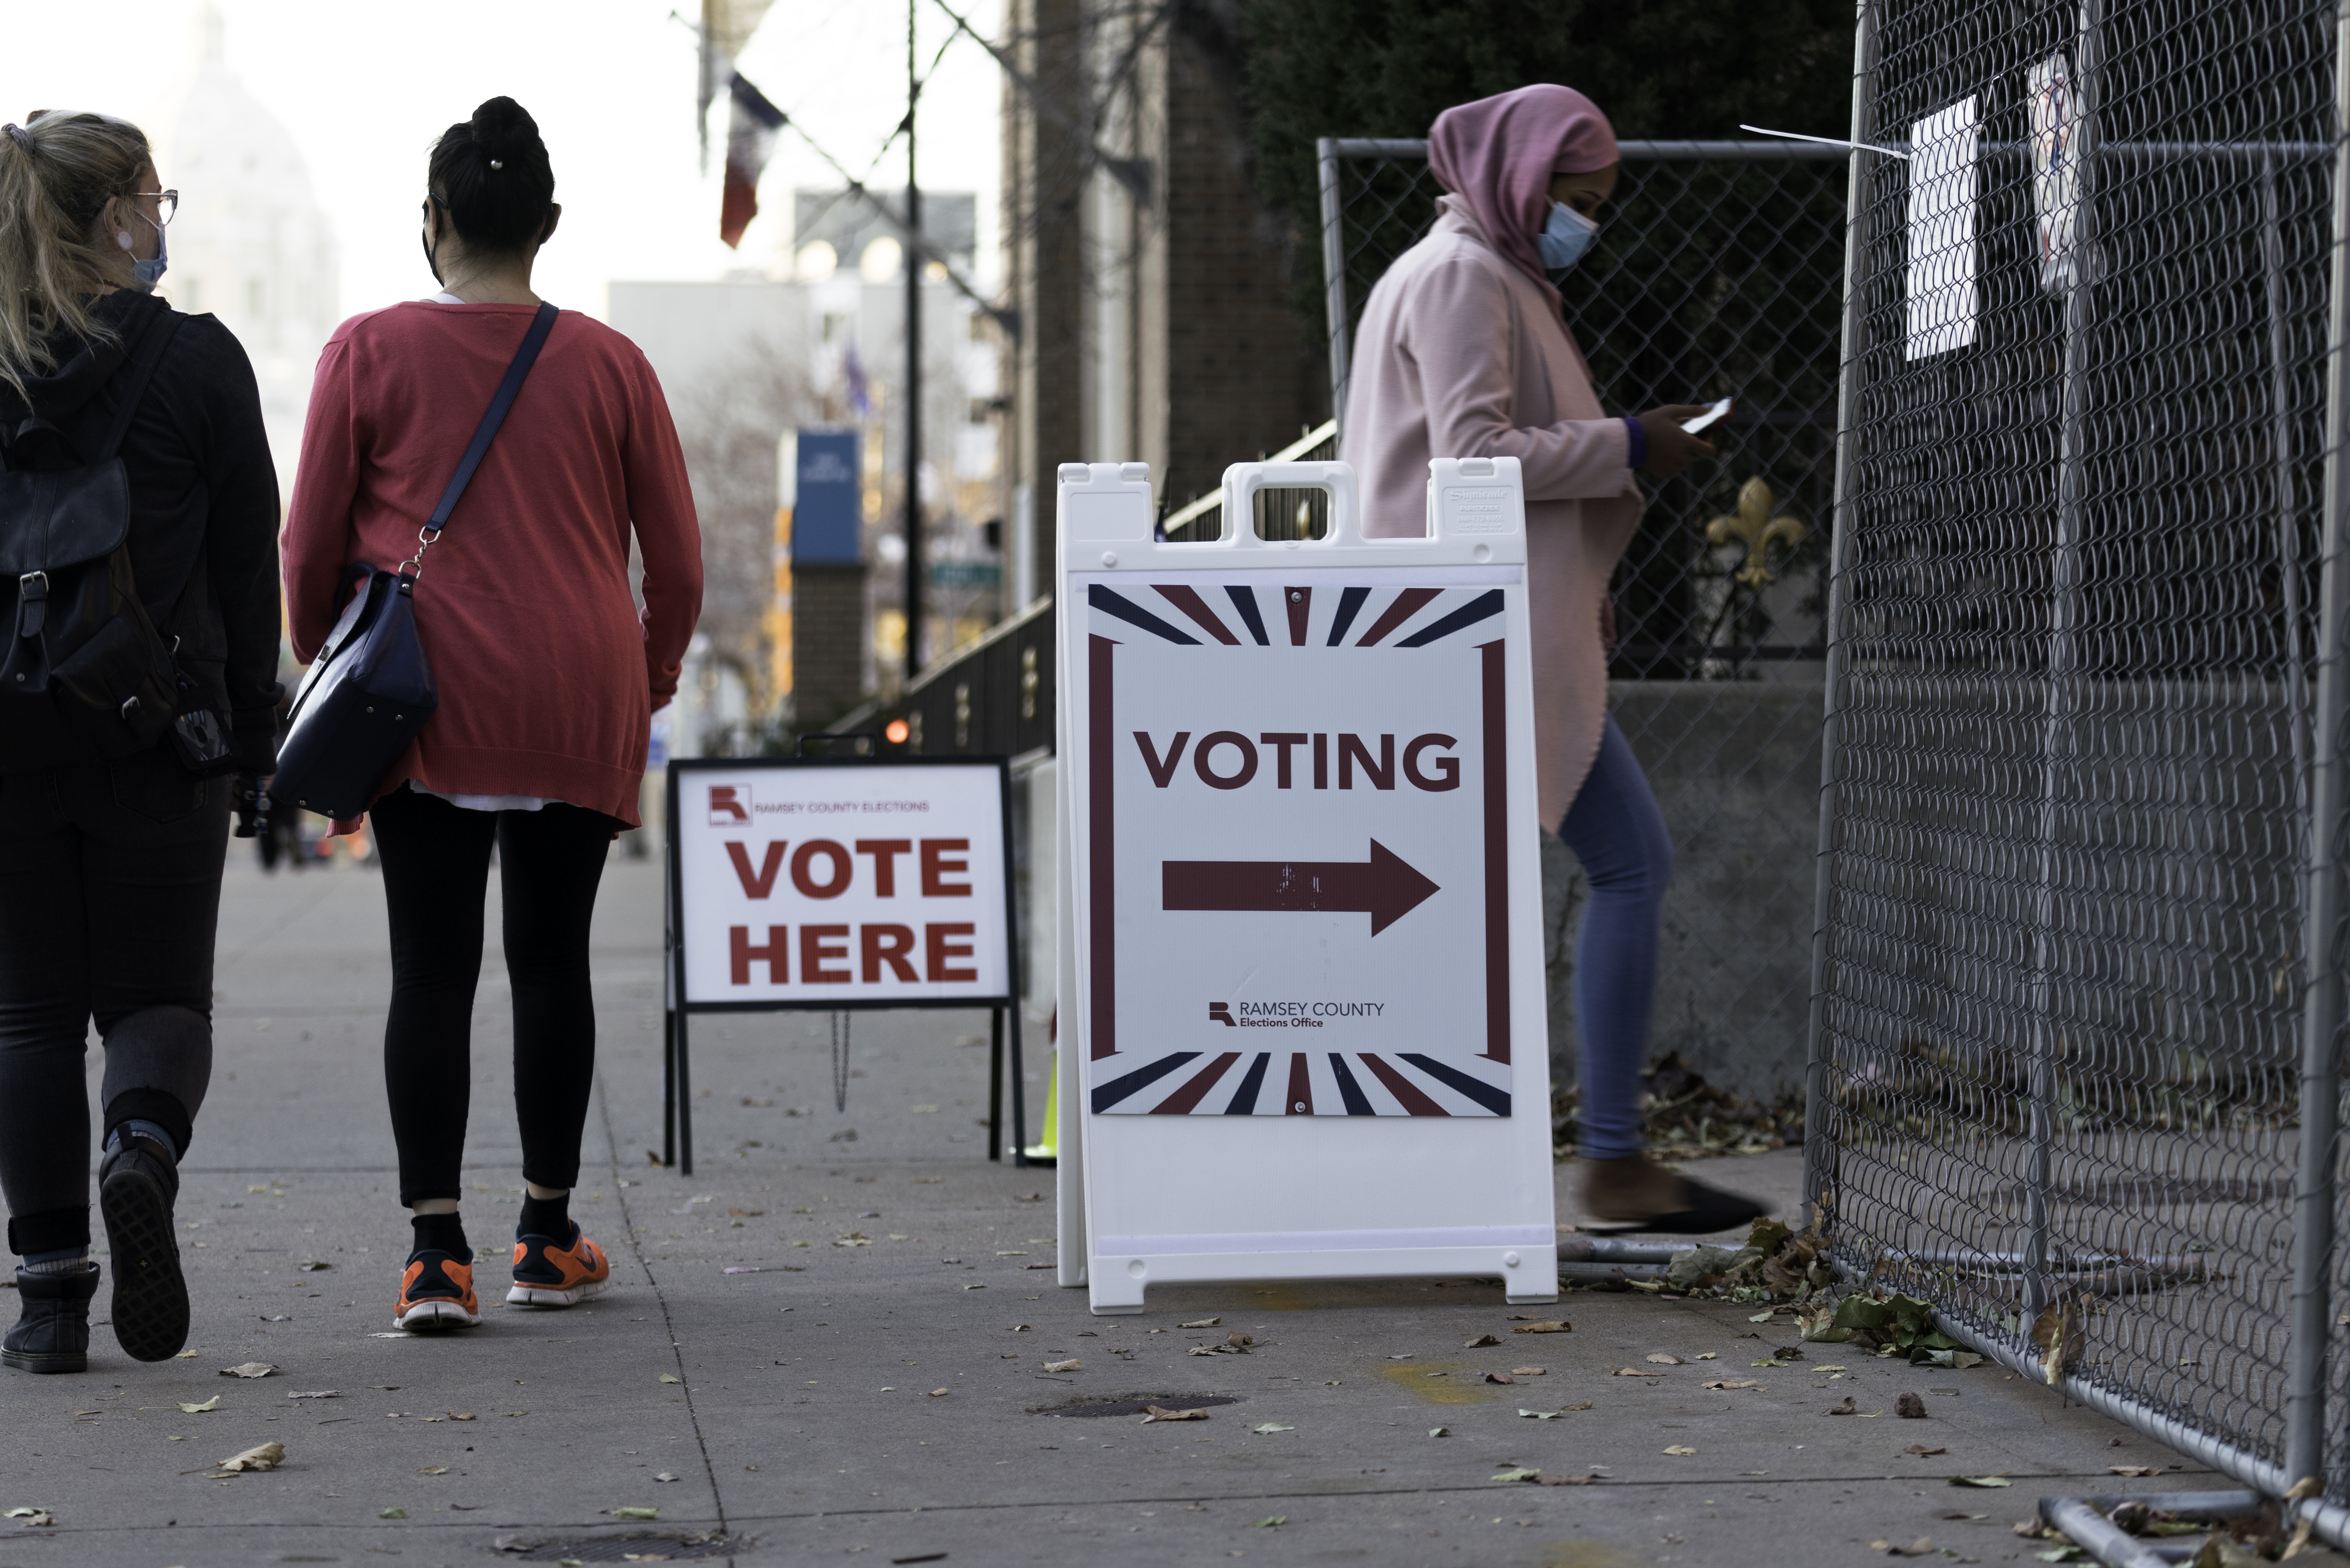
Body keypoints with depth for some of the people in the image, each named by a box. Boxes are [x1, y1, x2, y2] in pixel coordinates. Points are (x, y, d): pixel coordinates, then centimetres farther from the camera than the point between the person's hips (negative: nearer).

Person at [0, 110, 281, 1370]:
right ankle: (144, 1150, -21)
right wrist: (251, 734, 7)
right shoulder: (196, 359, -2)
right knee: (157, 994, 10)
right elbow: (250, 562, -1)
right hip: (154, 734, -1)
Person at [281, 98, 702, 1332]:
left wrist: (324, 664, 19)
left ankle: (436, 1250, -7)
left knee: (430, 970, 1)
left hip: (426, 703, -1)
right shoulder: (607, 363, 2)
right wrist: (647, 684, 21)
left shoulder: (369, 352, -2)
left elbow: (311, 543, 3)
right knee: (551, 963, 11)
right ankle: (548, 1239, 19)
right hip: (579, 715, 1)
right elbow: (678, 561, 5)